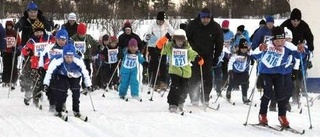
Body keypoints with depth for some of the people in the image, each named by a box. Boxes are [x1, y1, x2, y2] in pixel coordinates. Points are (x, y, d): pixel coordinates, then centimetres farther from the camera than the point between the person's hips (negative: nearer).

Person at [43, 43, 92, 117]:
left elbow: (85, 72, -19)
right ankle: (58, 110, 2)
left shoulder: (78, 61, -32)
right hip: (61, 76, -1)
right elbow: (49, 72, -30)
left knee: (76, 91, -13)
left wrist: (88, 85, -13)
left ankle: (76, 110, 5)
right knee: (61, 92, -17)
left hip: (74, 76, 1)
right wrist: (46, 84, -36)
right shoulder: (58, 60, -36)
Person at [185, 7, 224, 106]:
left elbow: (219, 43, 6)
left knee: (207, 78, -3)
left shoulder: (216, 28, -5)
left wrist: (216, 57, 4)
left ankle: (205, 99, 5)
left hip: (208, 57, 1)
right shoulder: (193, 25, -9)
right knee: (194, 78, -5)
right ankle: (194, 99, 1)